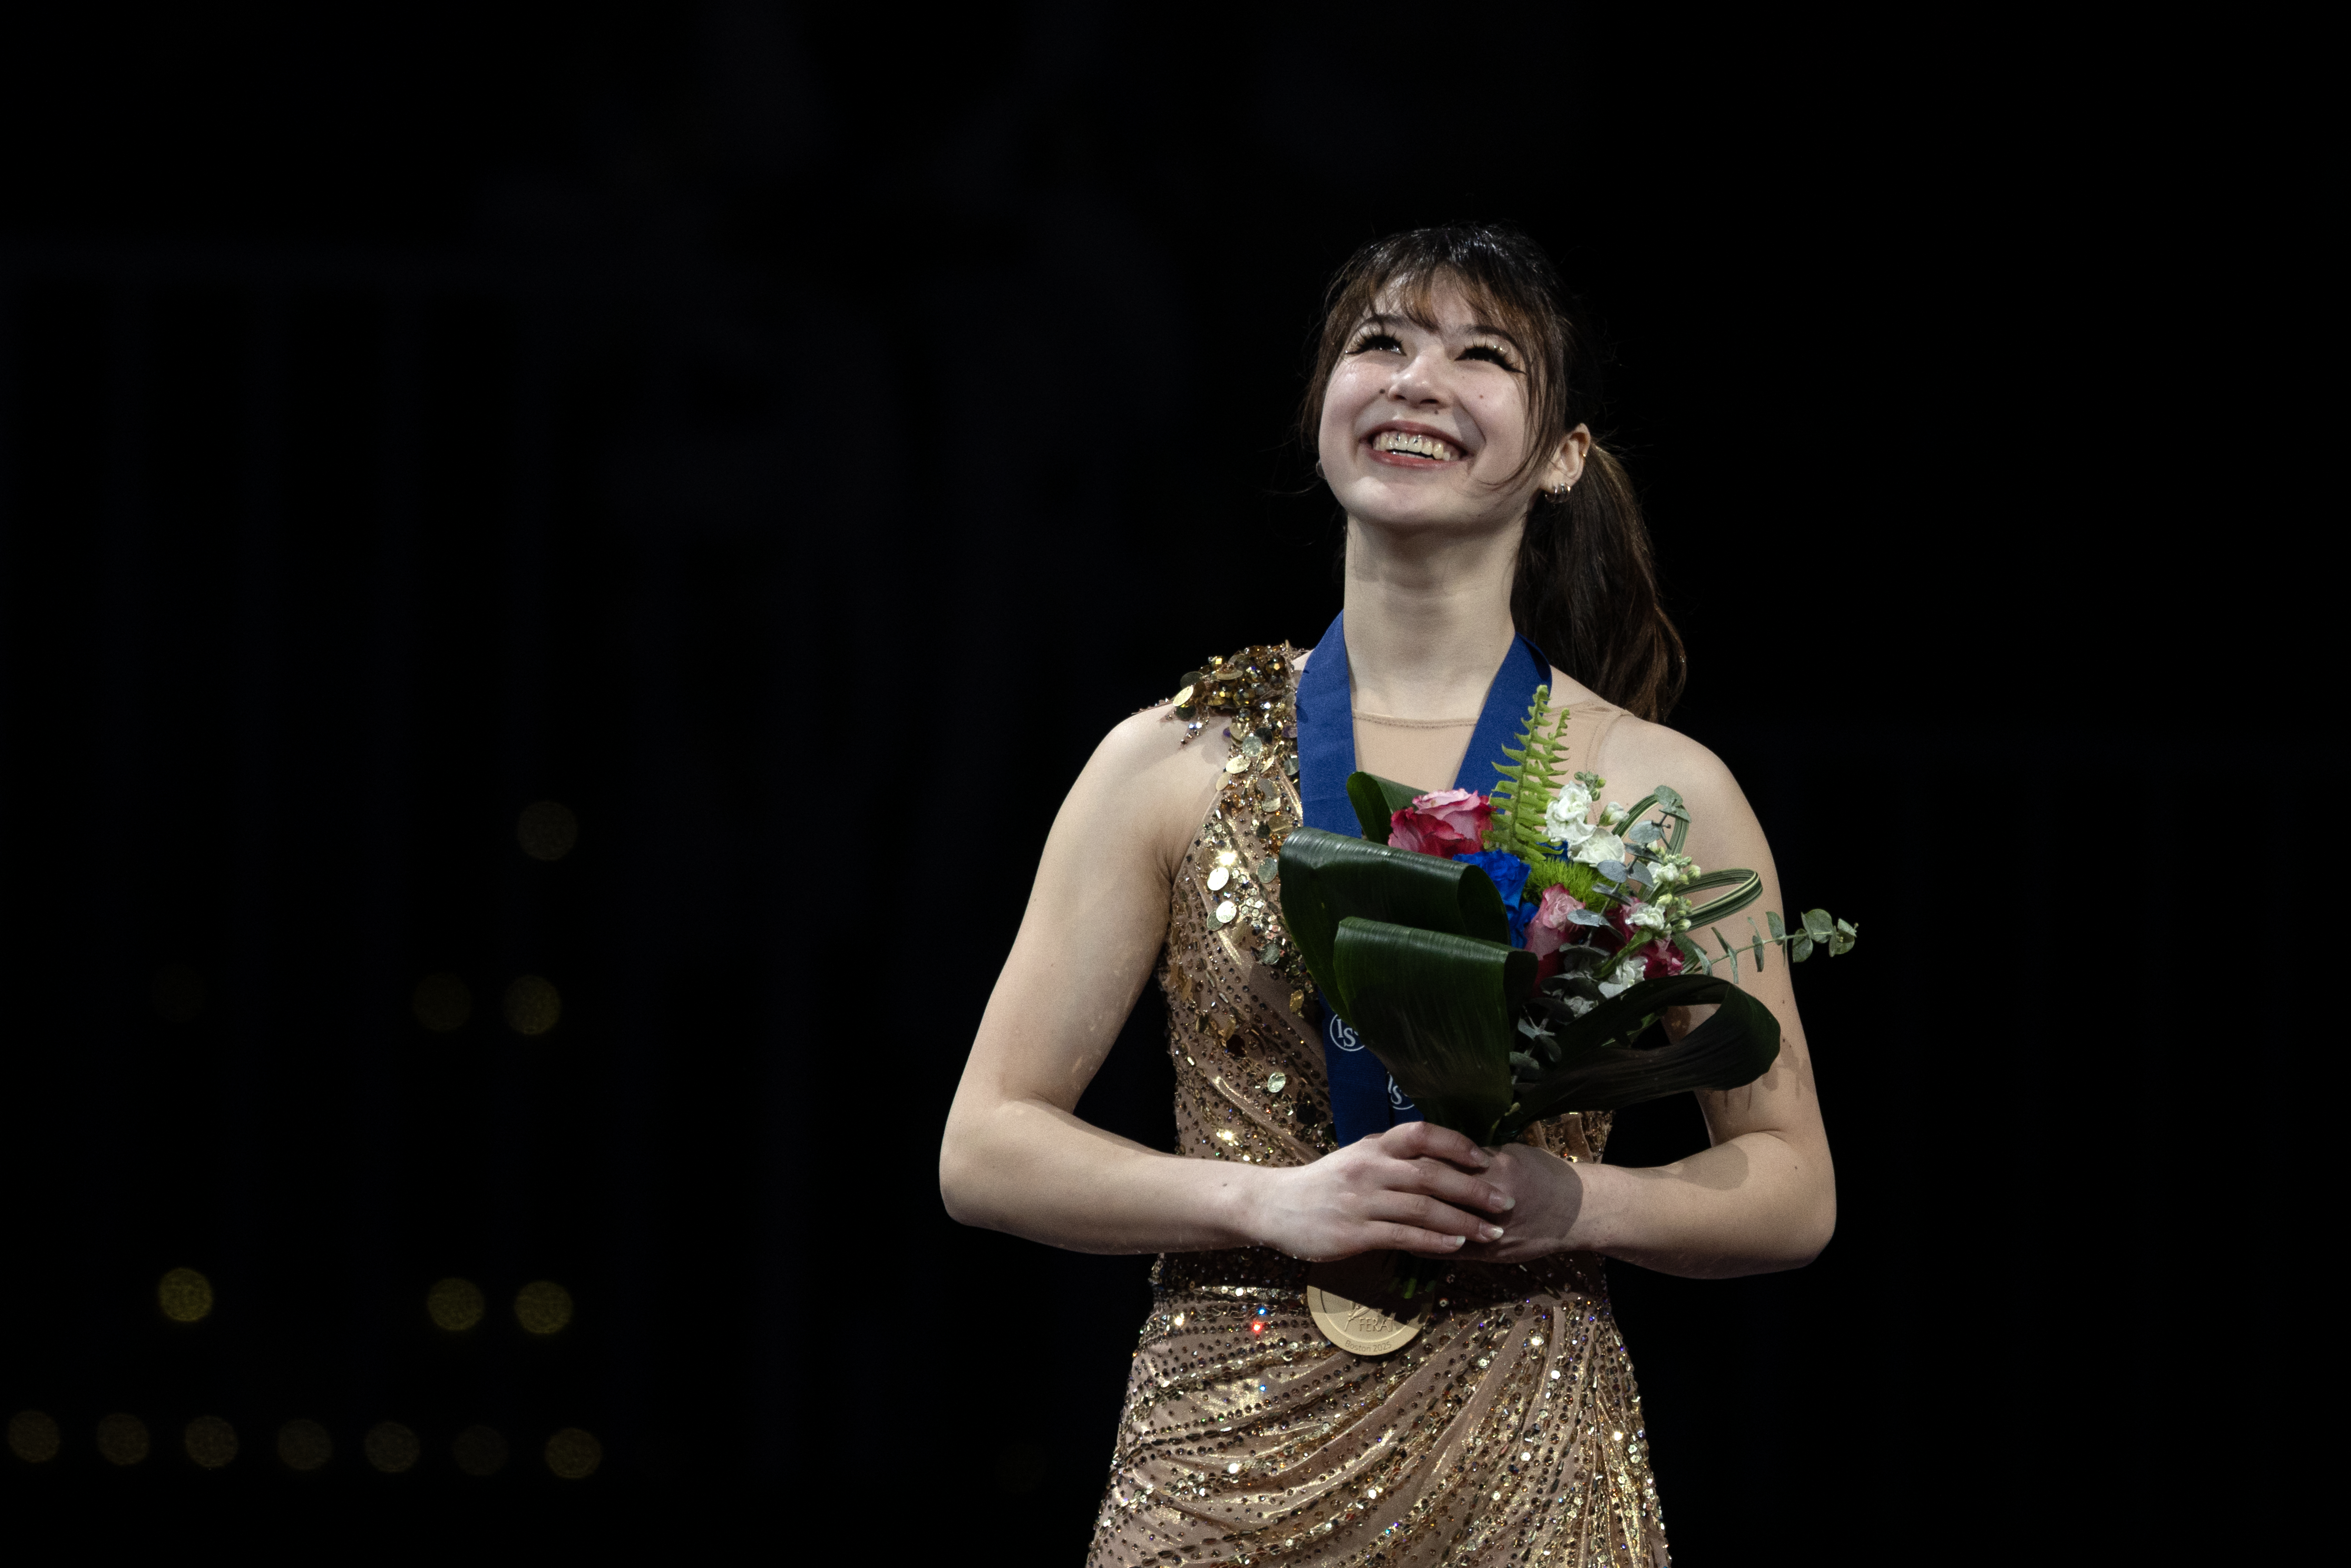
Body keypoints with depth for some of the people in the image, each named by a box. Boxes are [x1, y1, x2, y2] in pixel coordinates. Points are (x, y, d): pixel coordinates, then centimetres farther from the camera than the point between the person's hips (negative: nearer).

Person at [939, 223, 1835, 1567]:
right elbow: (989, 1148, 3)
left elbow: (1793, 1190, 7)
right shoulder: (1175, 764, 3)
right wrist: (1275, 1203, -12)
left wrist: (1577, 1202, -12)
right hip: (1224, 1460, 0)